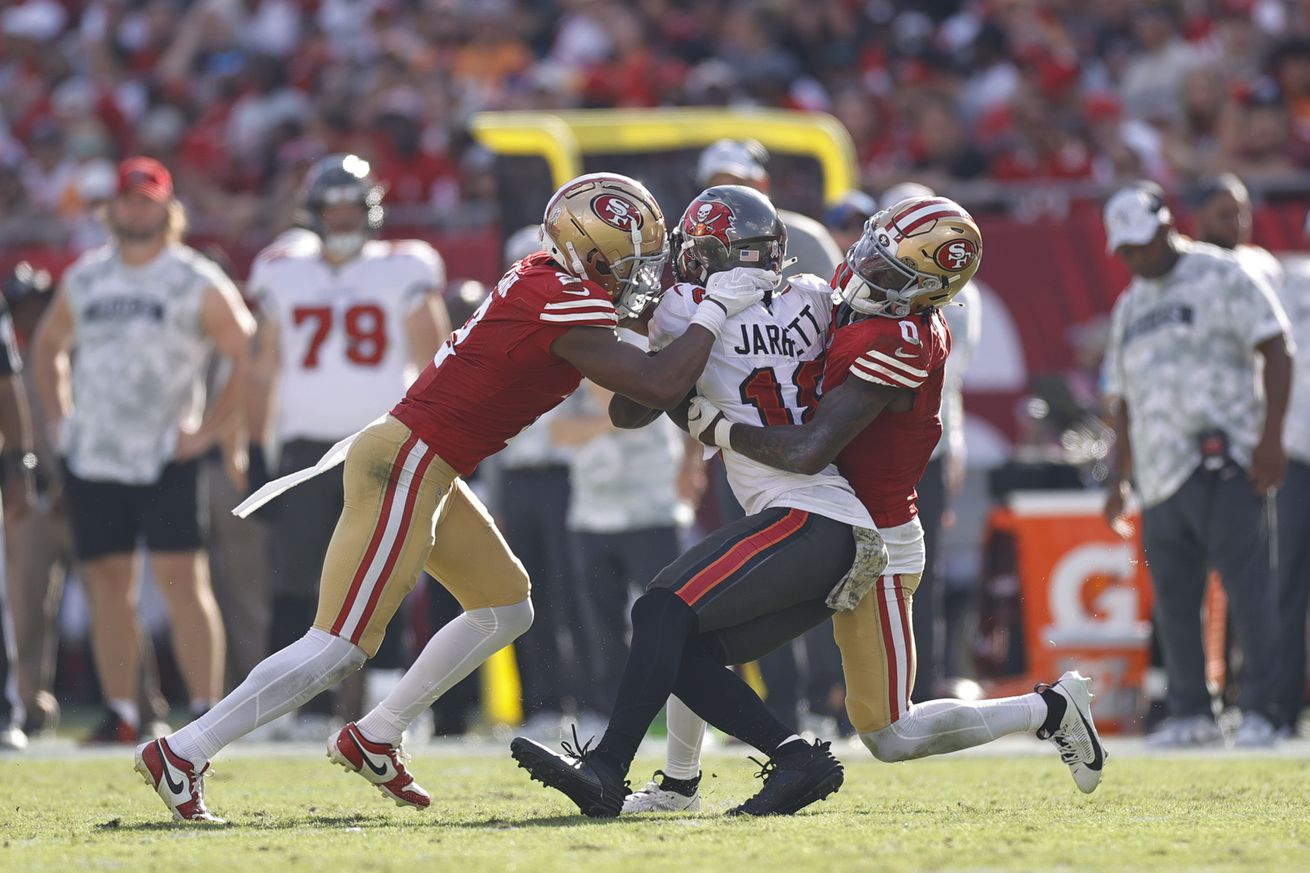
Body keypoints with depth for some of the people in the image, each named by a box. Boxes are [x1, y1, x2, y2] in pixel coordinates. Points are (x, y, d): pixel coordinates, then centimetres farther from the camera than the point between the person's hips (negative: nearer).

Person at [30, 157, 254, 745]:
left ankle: (207, 710, -10)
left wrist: (210, 430, -8)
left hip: (165, 457, -5)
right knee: (107, 581, 5)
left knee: (180, 577, -11)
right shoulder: (84, 279, 12)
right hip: (90, 455, 5)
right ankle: (120, 713, 10)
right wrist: (57, 416, 15)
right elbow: (48, 345, 27)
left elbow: (248, 358, -2)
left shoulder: (197, 284, -2)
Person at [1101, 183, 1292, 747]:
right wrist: (1119, 479, 19)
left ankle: (1260, 712, -9)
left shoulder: (1221, 277, 1)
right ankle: (1190, 715, 13)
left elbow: (1275, 352, -6)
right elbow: (1125, 400, 26)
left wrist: (1270, 437, -16)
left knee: (1248, 590, -10)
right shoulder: (1130, 308, 22)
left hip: (1223, 466, -7)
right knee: (1173, 599, 5)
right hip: (1160, 473, 7)